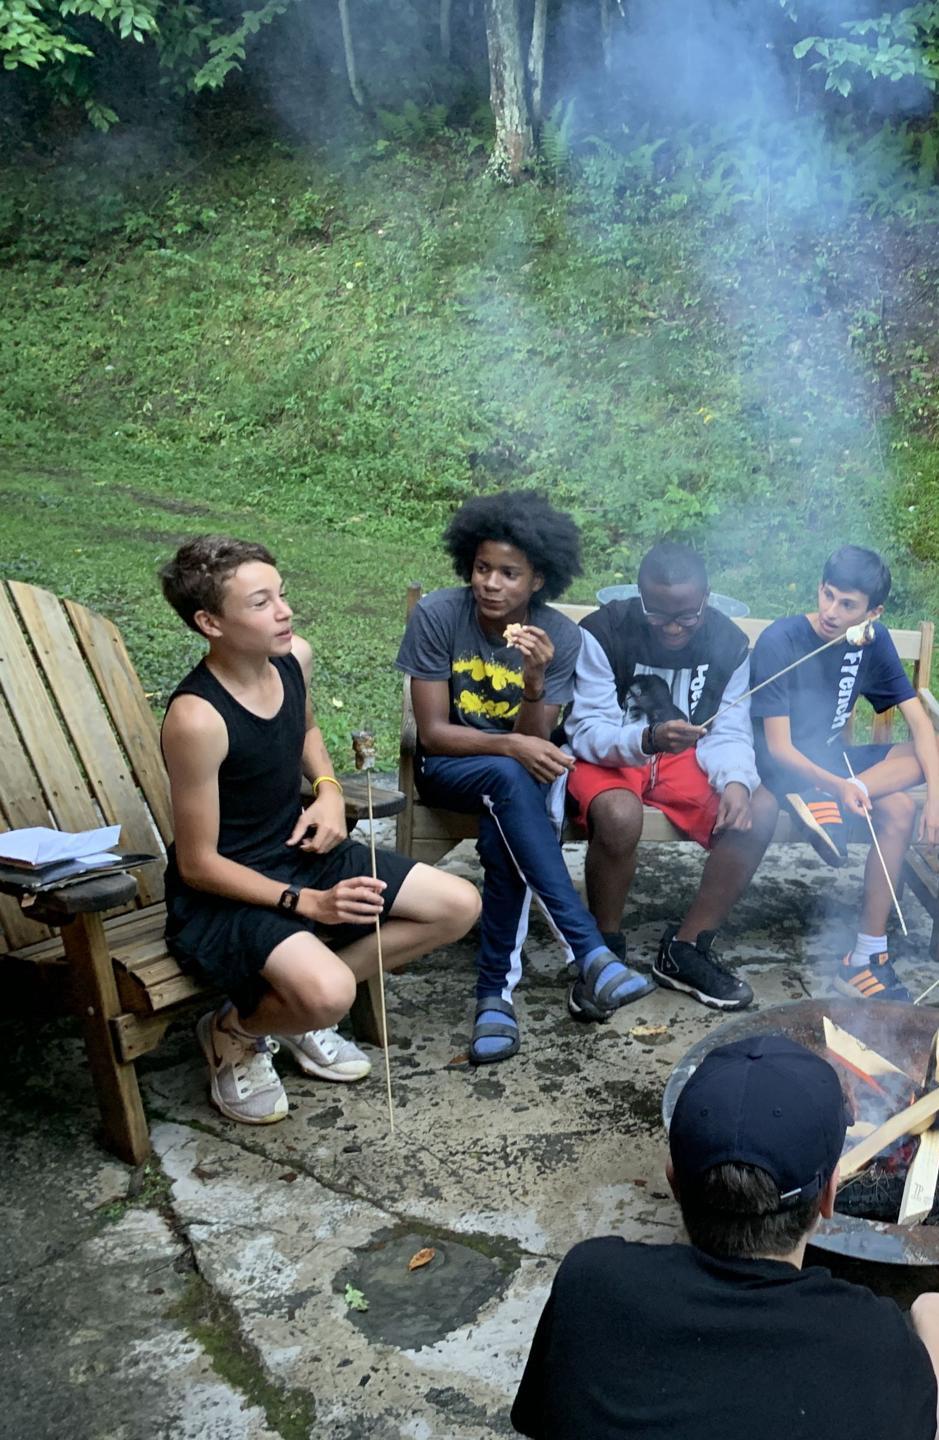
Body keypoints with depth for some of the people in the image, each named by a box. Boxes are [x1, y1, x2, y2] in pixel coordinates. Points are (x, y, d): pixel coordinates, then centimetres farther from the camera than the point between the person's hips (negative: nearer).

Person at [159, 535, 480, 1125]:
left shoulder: (294, 657, -6)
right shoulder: (196, 718, -27)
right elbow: (198, 864, -20)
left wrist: (328, 788, -1)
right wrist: (307, 904, -24)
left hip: (303, 850, 8)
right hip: (224, 890, -8)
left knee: (460, 906, 2)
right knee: (329, 994, -33)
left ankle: (297, 1000, 10)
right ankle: (234, 1030, 4)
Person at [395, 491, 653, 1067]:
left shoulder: (561, 636, -10)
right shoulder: (437, 615, -16)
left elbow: (535, 741, -13)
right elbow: (433, 733, -16)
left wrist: (534, 683, -32)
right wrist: (511, 746, -31)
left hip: (518, 774, 2)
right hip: (448, 768, -1)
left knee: (503, 836, -35)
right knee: (507, 776, -37)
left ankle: (498, 988, -21)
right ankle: (590, 955, -39)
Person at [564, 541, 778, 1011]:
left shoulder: (728, 642, -5)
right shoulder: (602, 633, -18)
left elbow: (728, 734, -6)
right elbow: (587, 730, -21)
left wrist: (734, 780, -29)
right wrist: (647, 739, -42)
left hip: (682, 757, 4)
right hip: (607, 757, -4)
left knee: (760, 809, -21)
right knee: (620, 814, -38)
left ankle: (685, 949, -8)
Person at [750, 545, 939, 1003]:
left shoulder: (873, 641, -3)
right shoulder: (779, 642, -20)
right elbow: (779, 748, -22)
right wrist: (836, 785, -41)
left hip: (832, 759, 7)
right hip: (783, 768, -7)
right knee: (897, 809, -29)